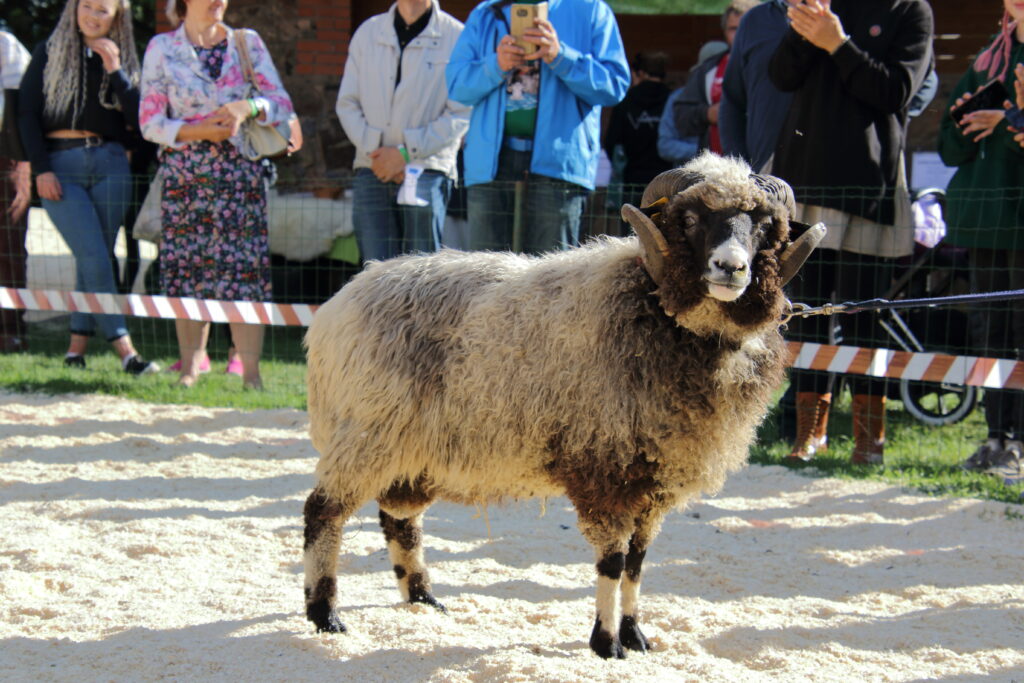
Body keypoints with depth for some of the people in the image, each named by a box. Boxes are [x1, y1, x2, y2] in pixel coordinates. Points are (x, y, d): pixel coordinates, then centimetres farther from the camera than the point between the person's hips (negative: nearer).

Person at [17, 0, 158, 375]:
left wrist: (115, 70, -8)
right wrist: (40, 169, -7)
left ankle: (77, 345, 11)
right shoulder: (49, 53, 8)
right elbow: (26, 112, 2)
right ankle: (124, 348, -16)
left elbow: (136, 117, 1)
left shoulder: (123, 60, 13)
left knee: (94, 258, 3)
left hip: (110, 162, 3)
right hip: (61, 165, -3)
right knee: (95, 258, -12)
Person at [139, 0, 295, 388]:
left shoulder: (247, 43, 9)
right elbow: (150, 123, 1)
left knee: (245, 269, -7)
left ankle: (250, 370, -7)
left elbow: (282, 105, 5)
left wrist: (248, 108, -15)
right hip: (184, 175, 0)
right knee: (187, 270, -2)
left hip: (241, 172, 1)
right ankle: (190, 365, 6)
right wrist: (199, 130, -14)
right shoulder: (162, 48, 5)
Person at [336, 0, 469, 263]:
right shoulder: (368, 32, 14)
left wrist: (406, 154, -10)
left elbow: (461, 114, -5)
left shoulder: (455, 37, 0)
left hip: (426, 170, -3)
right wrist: (374, 151, -4)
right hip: (372, 171, 3)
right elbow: (347, 104, 12)